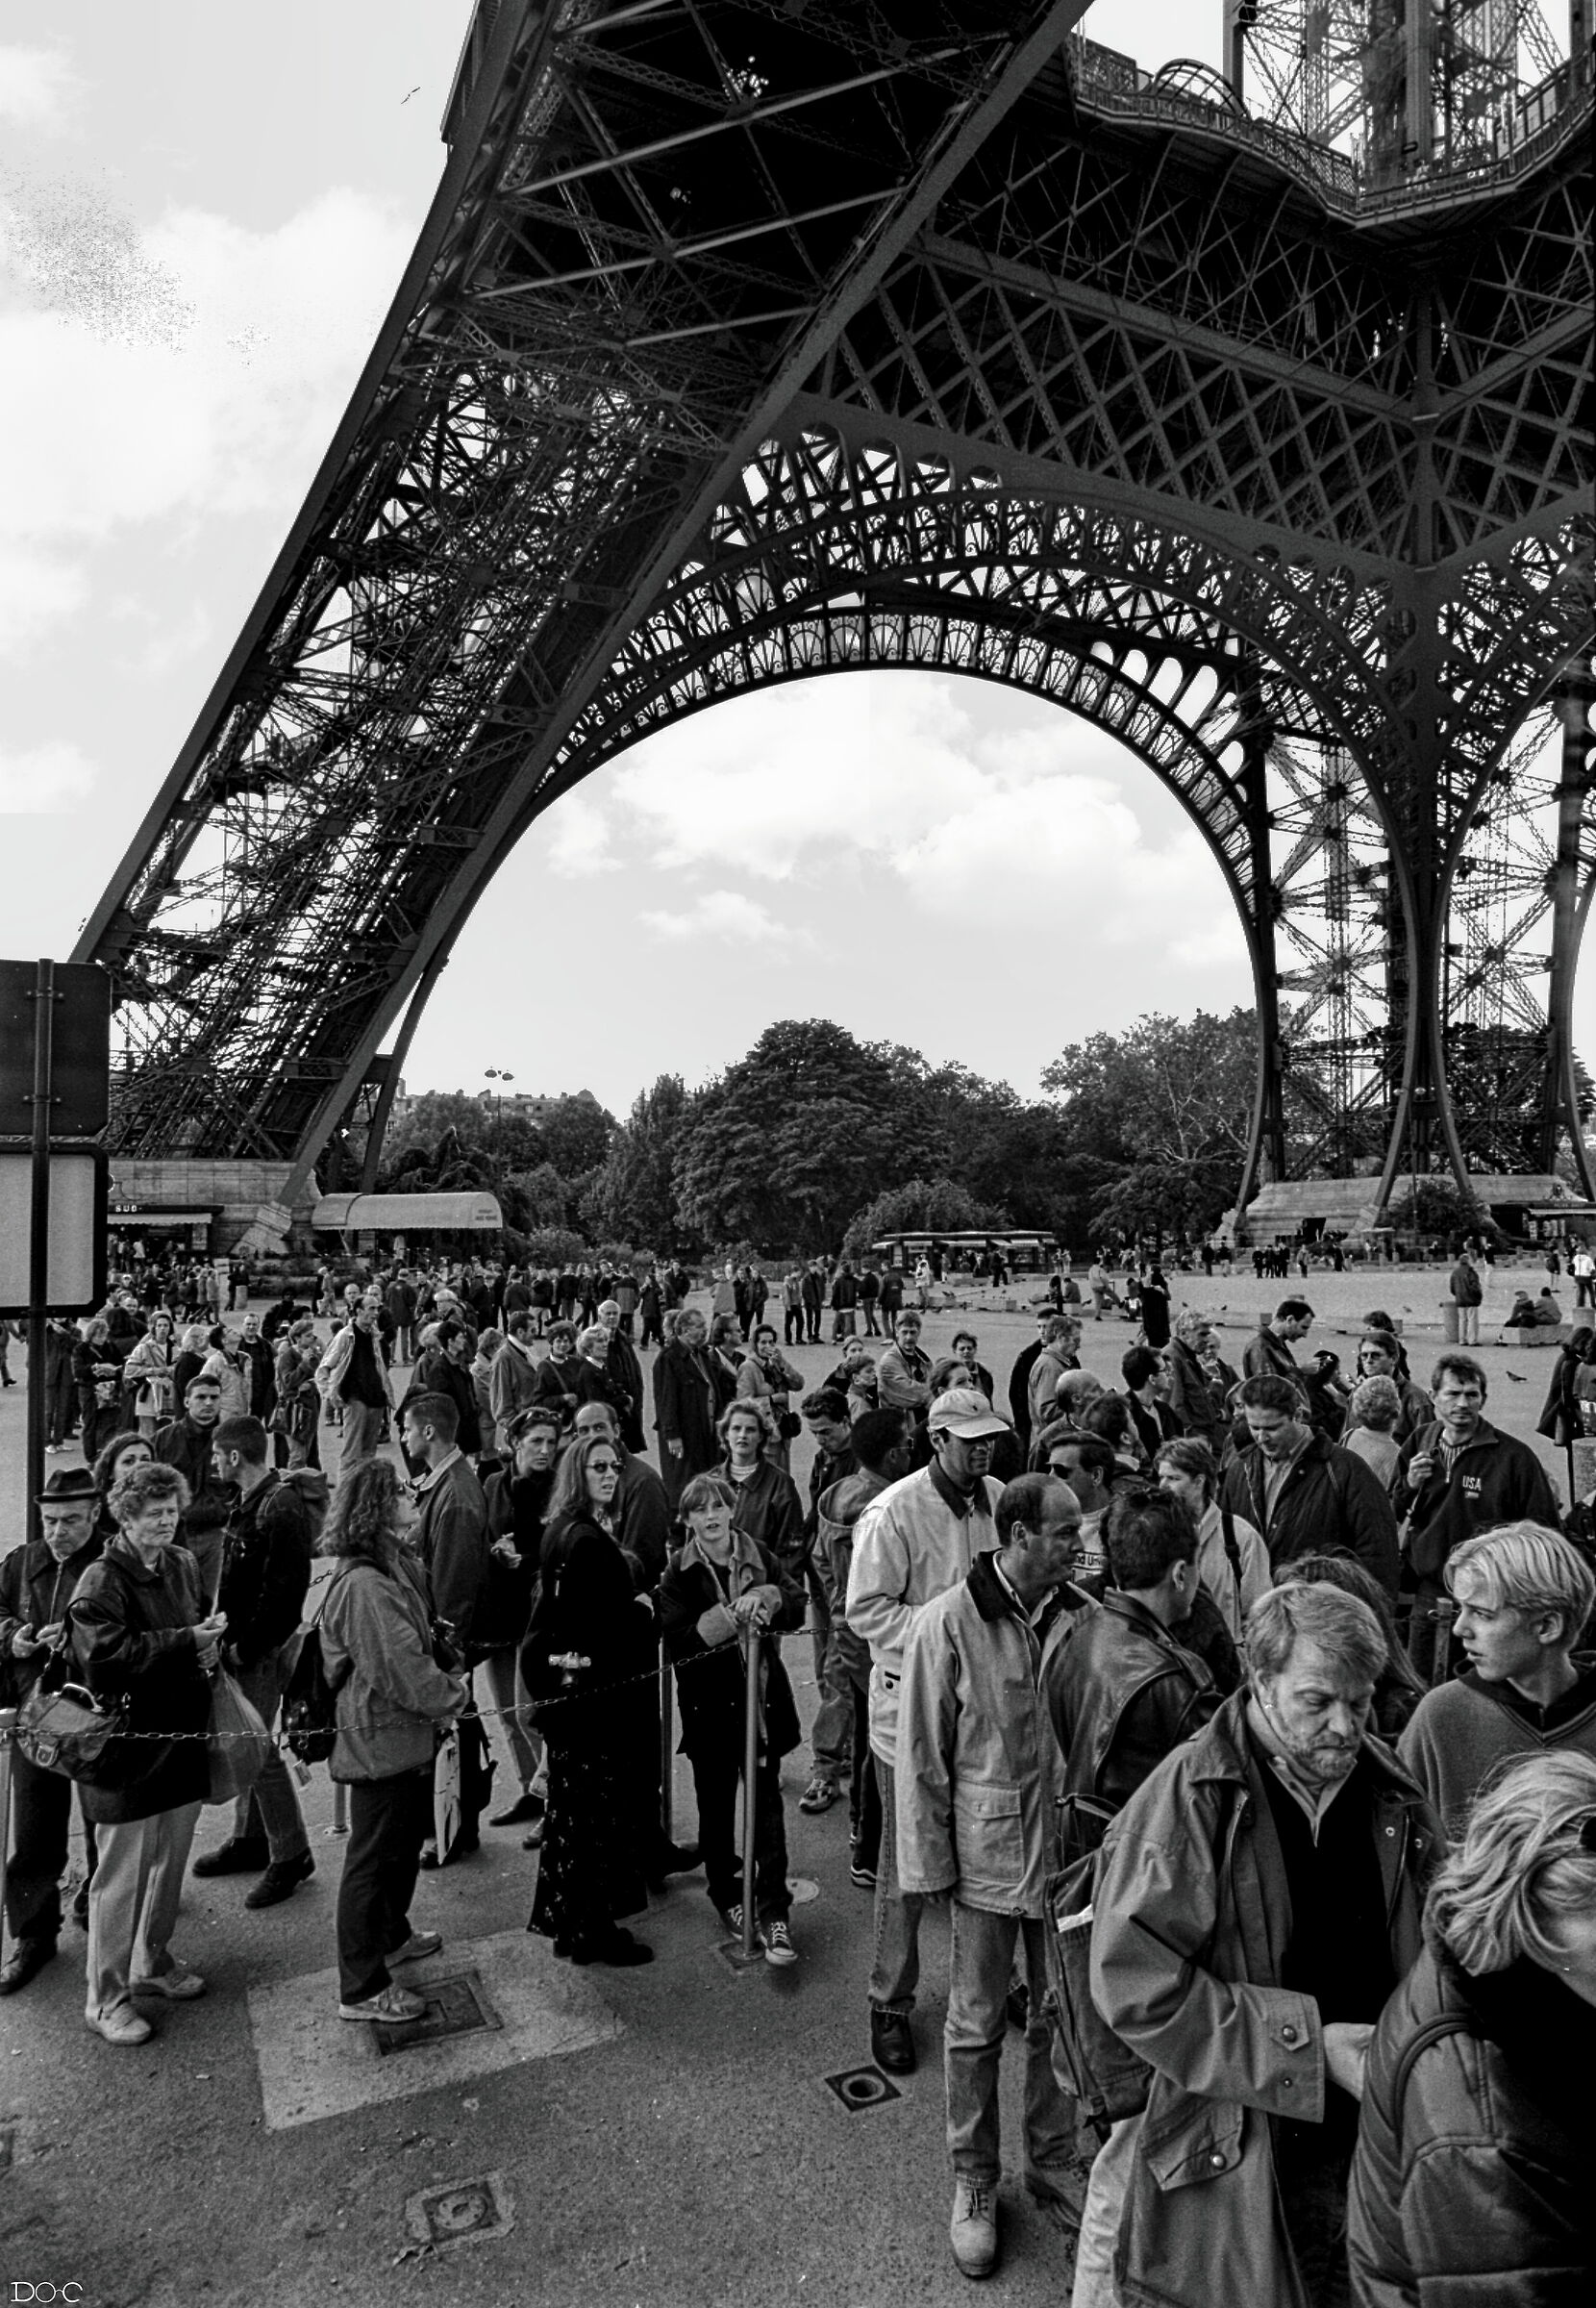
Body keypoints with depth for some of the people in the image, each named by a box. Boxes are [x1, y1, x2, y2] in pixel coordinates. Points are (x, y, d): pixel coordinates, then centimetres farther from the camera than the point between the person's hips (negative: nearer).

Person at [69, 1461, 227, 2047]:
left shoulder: (184, 1565, 6)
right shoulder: (102, 1581, -15)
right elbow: (106, 1652, -26)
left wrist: (212, 1638, -4)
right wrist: (186, 1642, -25)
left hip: (183, 1738, 7)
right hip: (128, 1744, -7)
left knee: (170, 1863, 20)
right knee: (122, 1874, 4)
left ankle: (152, 1962, 38)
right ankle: (106, 1999, 19)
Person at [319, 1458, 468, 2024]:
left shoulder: (395, 1569, 5)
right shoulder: (364, 1585, -28)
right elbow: (403, 1670, -28)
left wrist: (446, 1686, -1)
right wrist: (454, 1694, -13)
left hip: (406, 1740, 10)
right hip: (381, 1741, -10)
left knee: (406, 1842, 26)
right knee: (373, 1859, 5)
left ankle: (391, 1935, 46)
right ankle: (362, 1990, 19)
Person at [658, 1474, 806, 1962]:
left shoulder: (760, 1556, -1)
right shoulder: (679, 1574, -6)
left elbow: (798, 1605, -9)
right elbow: (676, 1643, -16)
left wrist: (765, 1598, -29)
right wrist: (732, 1616, -25)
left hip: (762, 1697, 1)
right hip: (710, 1704, 0)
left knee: (767, 1802, -1)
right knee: (716, 1807, 13)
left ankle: (773, 1911, 6)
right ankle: (727, 1896, 31)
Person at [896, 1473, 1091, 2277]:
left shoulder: (1076, 1617, -7)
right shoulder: (949, 1622, -18)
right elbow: (921, 1753, -11)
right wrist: (931, 1865, -8)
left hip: (1069, 1849, 4)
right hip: (986, 1852, -3)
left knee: (1060, 2016, 19)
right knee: (977, 2026, 13)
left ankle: (1052, 2160, 40)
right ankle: (973, 2181, 34)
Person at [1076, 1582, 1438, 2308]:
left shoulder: (1390, 1794, -2)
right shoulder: (1186, 1800, -19)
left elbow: (1428, 1947, 14)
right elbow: (1137, 1988, -22)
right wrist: (1309, 2046, -21)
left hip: (1366, 2147, 5)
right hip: (1223, 2166, -4)